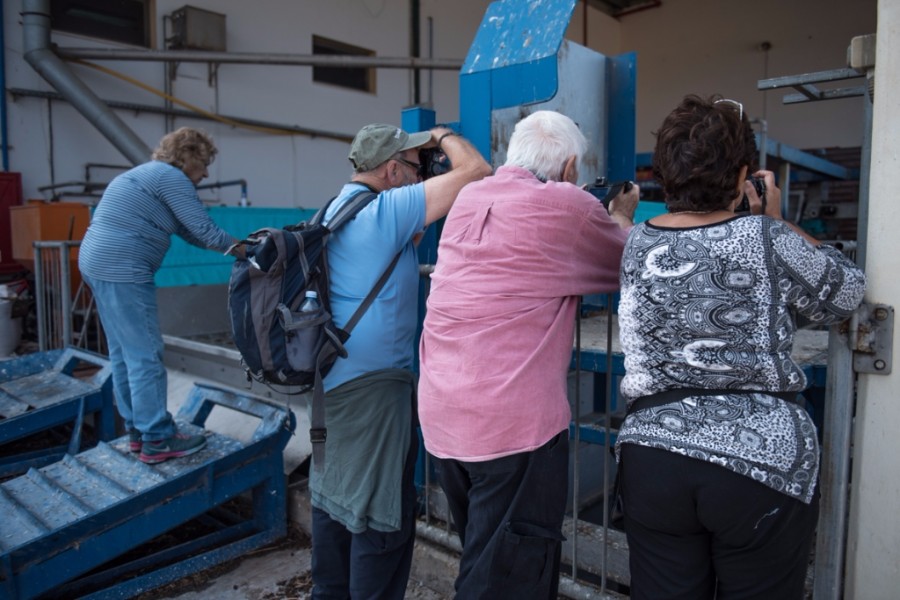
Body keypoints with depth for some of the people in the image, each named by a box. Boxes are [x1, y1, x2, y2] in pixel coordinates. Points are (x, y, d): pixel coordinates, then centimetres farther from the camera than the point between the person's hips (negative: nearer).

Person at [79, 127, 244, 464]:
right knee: (146, 356, -5)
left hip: (100, 264, 11)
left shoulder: (151, 174, 22)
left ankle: (137, 431, 23)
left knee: (124, 354, 14)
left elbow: (189, 233, 18)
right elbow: (204, 230, -12)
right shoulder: (171, 177, -10)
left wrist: (237, 245, 12)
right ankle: (157, 440, 2)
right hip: (122, 270, -11)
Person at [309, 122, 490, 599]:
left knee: (335, 496, 20)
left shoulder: (335, 210, 12)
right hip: (373, 385, -10)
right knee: (382, 514, 3)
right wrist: (443, 135, 2)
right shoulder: (385, 209, -15)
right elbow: (476, 170, -17)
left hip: (332, 379, 10)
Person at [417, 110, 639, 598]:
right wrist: (621, 218, 27)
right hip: (514, 418, -7)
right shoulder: (566, 206, -9)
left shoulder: (468, 199, 10)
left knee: (482, 556, 24)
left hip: (440, 413, 7)